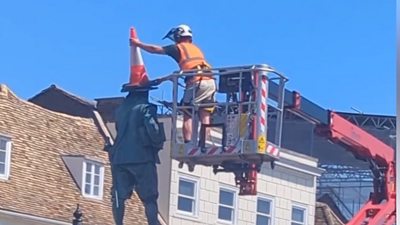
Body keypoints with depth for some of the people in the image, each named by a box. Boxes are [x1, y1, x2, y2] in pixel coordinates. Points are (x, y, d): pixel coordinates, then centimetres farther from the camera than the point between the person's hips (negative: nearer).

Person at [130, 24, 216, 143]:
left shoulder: (178, 47, 12)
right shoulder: (196, 48, 29)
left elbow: (154, 49, 17)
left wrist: (138, 43, 30)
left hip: (196, 81, -5)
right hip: (210, 81, 5)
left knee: (187, 116, 2)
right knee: (205, 118, 7)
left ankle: (188, 145, -8)